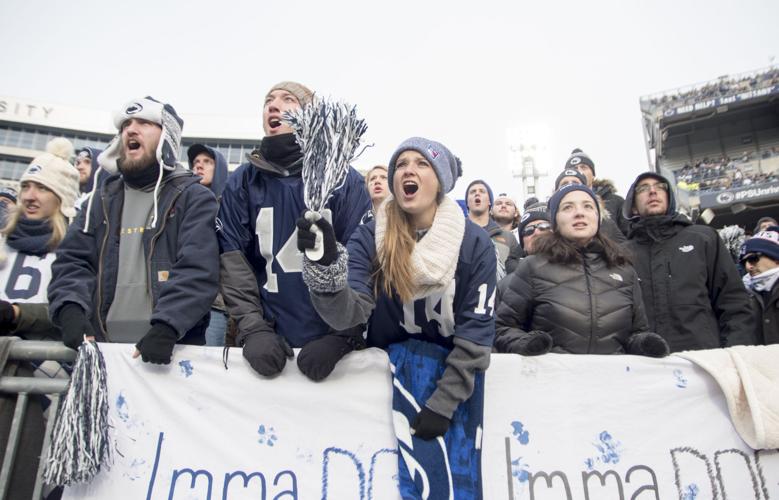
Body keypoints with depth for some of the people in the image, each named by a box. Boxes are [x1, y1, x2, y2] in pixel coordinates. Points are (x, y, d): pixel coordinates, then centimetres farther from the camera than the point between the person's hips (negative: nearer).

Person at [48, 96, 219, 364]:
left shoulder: (194, 197, -1)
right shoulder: (103, 198, 14)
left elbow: (197, 271, -13)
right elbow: (72, 261, 8)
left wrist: (166, 327, -26)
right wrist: (70, 310, -11)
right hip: (101, 345, 4)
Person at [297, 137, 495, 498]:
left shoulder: (475, 243, -12)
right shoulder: (369, 238, -10)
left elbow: (476, 332, -12)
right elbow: (348, 314, -23)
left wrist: (442, 403, -17)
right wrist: (326, 266, -42)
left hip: (455, 373, 0)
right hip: (389, 368, 1)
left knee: (454, 470, -8)